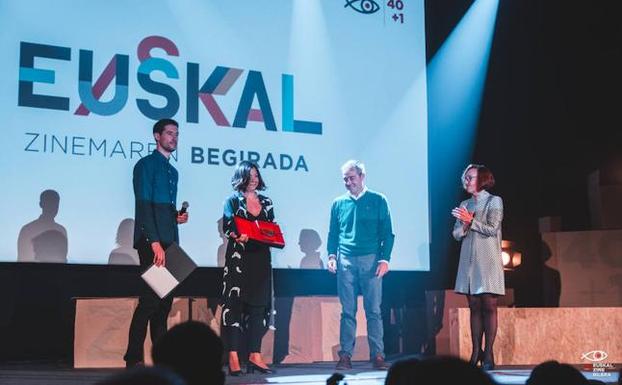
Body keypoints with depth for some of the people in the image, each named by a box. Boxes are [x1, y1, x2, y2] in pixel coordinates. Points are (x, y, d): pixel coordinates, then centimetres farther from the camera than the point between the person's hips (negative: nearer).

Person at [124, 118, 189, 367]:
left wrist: (177, 217, 4)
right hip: (151, 241, -8)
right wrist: (155, 243, -19)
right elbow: (144, 205, -12)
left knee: (165, 300, 6)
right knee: (150, 299, -11)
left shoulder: (172, 171, 22)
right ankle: (134, 359, -6)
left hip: (168, 242, 8)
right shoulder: (146, 165, -3)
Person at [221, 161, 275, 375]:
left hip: (261, 259, 5)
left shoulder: (266, 203, 15)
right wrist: (238, 236, -27)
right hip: (238, 258, -5)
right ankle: (233, 357, -6)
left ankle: (255, 355, 10)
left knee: (259, 305, 5)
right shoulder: (233, 201, 3)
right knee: (235, 304, -6)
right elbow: (227, 227, -7)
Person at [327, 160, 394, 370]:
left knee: (373, 311, -1)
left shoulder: (378, 201, 5)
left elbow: (387, 233, 3)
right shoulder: (339, 203, 12)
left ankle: (377, 355, 2)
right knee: (348, 312, 3)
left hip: (371, 260, -2)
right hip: (346, 261, 2)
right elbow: (333, 234, 15)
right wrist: (331, 255, -1)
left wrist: (385, 258, -7)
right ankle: (345, 355, 6)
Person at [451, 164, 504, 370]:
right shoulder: (464, 205, 16)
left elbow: (492, 229, -8)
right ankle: (476, 352, 5)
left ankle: (488, 353, -6)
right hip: (469, 260, 5)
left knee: (489, 306, -6)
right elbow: (456, 234, 10)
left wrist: (471, 221, -13)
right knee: (474, 307, 4)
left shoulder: (494, 201, 2)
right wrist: (465, 224, -10)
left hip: (487, 260, -5)